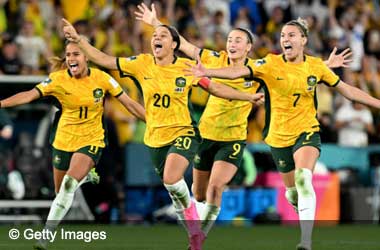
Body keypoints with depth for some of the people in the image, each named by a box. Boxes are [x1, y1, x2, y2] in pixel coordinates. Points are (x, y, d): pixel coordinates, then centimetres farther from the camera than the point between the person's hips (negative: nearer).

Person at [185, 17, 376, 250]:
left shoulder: (316, 66, -4)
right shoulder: (271, 64, -10)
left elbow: (347, 90, 7)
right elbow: (239, 71, -24)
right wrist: (208, 72, -41)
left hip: (307, 132, -1)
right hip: (279, 137, 1)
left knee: (303, 179, -26)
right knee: (292, 190, 11)